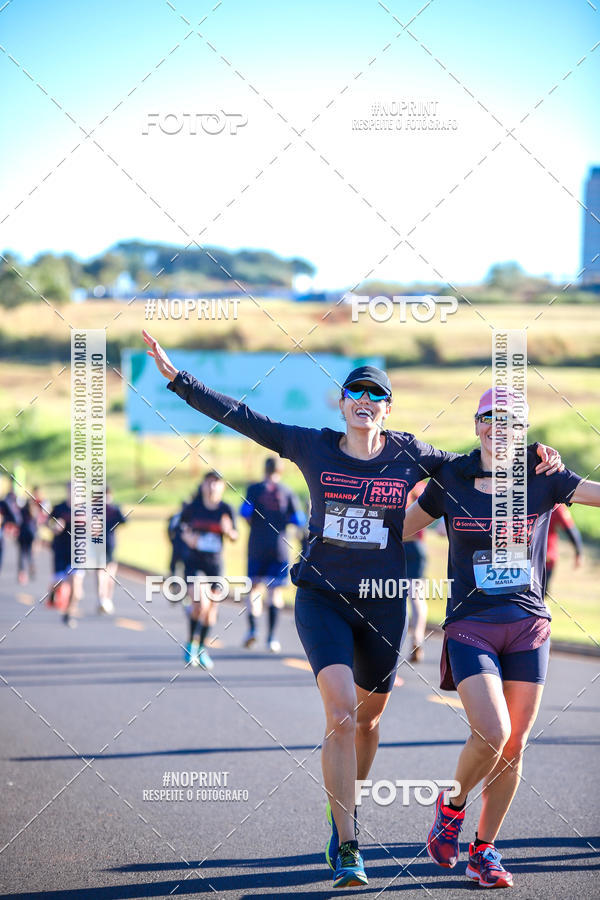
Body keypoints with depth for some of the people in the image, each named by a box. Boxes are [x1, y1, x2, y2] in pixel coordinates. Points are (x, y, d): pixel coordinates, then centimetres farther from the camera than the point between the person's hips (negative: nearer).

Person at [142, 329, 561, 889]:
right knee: (341, 713, -17)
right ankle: (347, 851, -12)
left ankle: (343, 817, 41)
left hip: (384, 604, 2)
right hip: (322, 598, -2)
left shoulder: (409, 455, 0)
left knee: (367, 717, 14)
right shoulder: (312, 447, -2)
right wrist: (176, 376, -5)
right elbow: (241, 417, -2)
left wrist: (534, 460, 2)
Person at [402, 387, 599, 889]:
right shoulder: (450, 482, 0)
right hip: (470, 626, -2)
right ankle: (452, 805, 11)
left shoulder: (544, 480, 0)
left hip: (528, 627, 2)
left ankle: (484, 849, 19)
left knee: (514, 745, 3)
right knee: (492, 734, -18)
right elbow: (402, 528, 13)